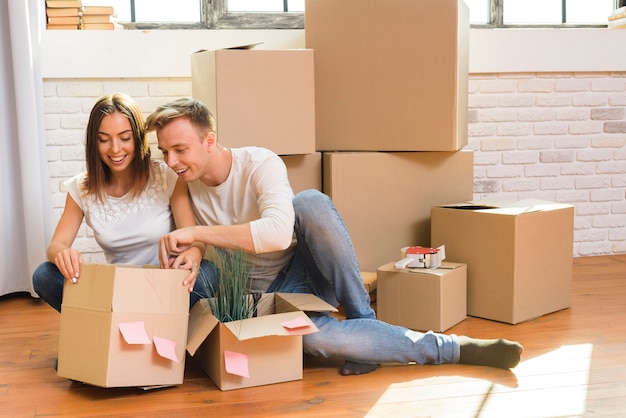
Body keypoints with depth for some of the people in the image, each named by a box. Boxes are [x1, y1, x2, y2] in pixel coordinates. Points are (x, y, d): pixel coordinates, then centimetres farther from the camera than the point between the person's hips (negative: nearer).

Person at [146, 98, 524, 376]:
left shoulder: (260, 164, -18)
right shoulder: (185, 183, -3)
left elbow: (278, 233, -35)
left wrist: (198, 233, -36)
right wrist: (187, 252, -25)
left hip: (300, 276, -2)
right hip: (255, 297, 3)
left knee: (311, 202, -34)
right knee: (313, 337, -35)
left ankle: (363, 319, -20)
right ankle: (449, 348, -21)